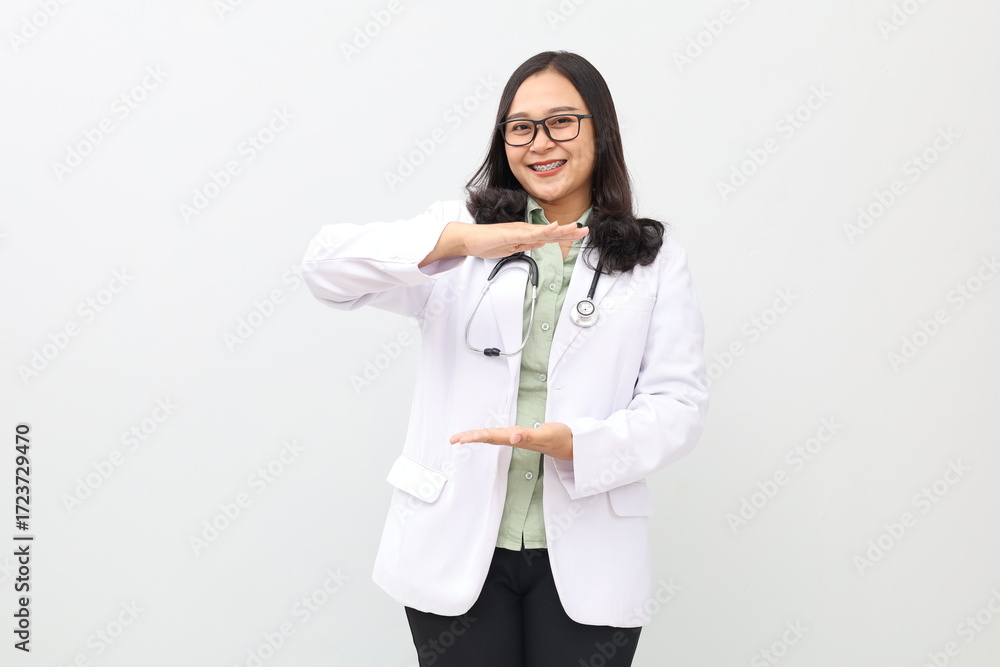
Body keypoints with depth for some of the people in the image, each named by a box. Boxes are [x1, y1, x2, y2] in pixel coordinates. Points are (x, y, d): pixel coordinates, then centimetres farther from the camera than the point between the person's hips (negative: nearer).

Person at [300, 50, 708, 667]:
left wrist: (574, 443, -21)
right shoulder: (461, 228, 3)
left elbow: (679, 405, -3)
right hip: (457, 549, 0)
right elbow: (329, 267, -12)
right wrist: (461, 240, -28)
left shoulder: (657, 261, 5)